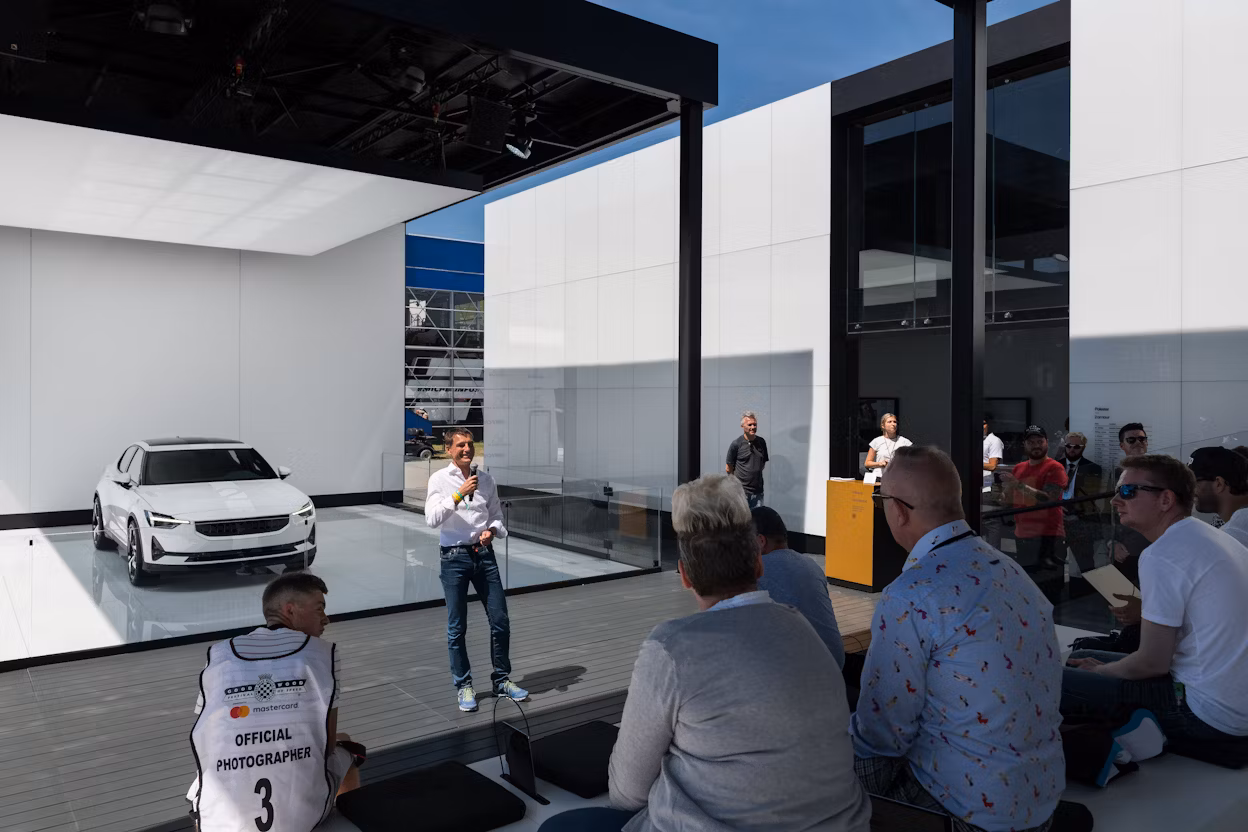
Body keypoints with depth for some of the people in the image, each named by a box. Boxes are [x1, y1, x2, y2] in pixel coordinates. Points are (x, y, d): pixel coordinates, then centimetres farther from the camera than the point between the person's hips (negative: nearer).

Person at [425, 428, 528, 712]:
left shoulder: (486, 479, 9)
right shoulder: (440, 479, -2)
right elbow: (432, 519, -13)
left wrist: (492, 530, -4)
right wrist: (459, 494, -20)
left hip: (484, 553, 3)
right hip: (454, 557, -3)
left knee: (500, 620, 6)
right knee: (457, 627, 5)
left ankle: (502, 680, 22)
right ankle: (463, 686, 20)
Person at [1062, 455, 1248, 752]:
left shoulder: (1161, 556, -19)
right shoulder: (1216, 538, 11)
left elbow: (1153, 663, -16)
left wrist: (1099, 671, 0)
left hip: (1208, 715, -10)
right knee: (1081, 657, 18)